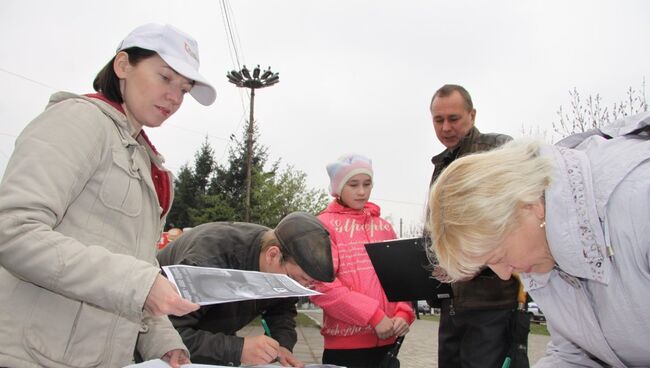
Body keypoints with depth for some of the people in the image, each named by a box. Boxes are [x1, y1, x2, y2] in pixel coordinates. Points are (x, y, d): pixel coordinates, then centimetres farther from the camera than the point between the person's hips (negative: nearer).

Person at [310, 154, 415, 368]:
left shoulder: (384, 227, 13)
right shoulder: (325, 225, -3)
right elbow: (322, 285, -14)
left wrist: (404, 312, -5)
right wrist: (373, 315, -15)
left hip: (386, 340, 5)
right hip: (345, 342, -5)